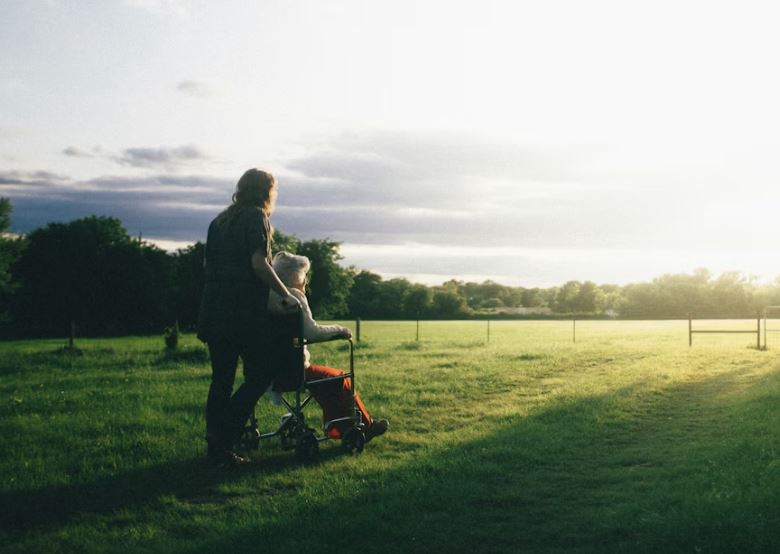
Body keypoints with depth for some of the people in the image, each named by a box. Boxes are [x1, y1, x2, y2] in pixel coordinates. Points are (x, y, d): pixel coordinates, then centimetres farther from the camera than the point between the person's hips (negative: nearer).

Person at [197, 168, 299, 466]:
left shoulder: (220, 220, 17)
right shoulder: (256, 217, -5)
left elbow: (207, 264, 20)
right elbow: (259, 263, -16)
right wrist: (286, 295, -10)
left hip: (214, 310, 8)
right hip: (245, 312, -7)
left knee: (221, 380, 10)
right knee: (261, 374, 1)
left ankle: (217, 449, 11)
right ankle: (222, 438, -9)